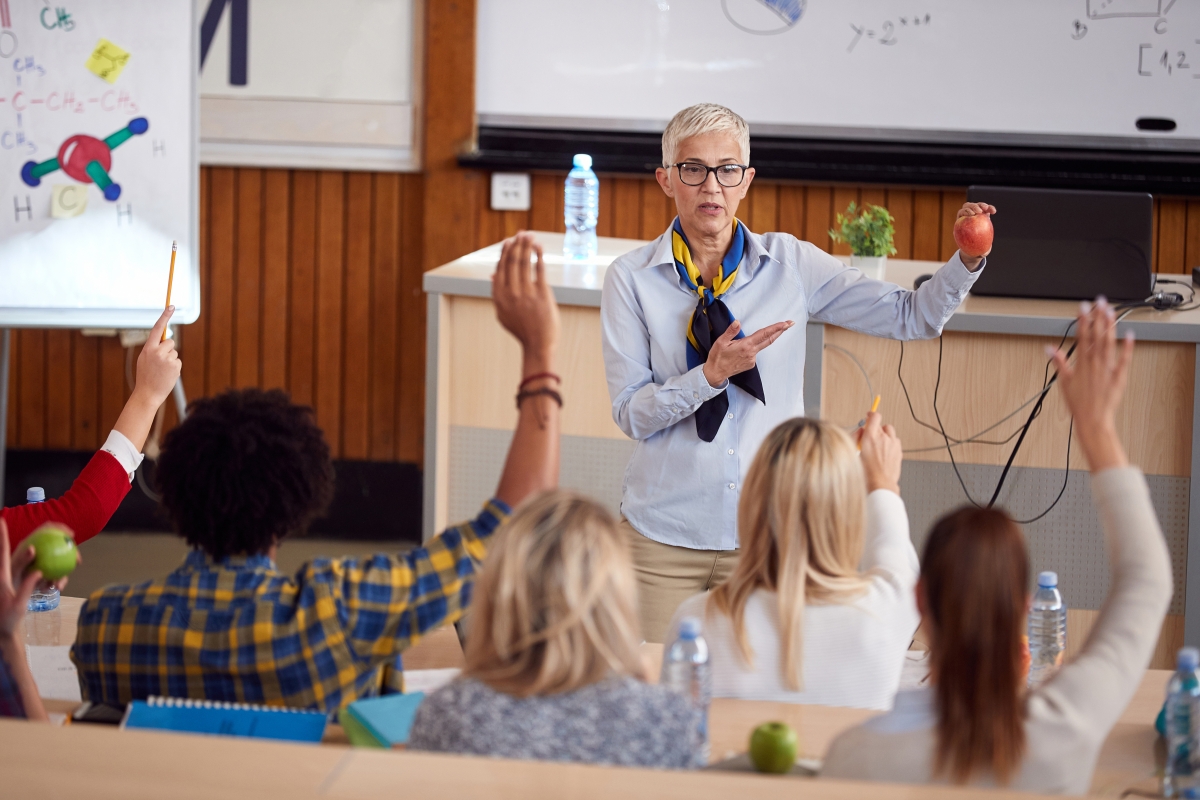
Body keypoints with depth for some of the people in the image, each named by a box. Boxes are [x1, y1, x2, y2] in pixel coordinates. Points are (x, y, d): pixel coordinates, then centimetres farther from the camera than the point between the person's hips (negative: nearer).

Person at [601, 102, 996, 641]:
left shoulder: (790, 264, 2)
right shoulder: (632, 279, -2)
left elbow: (912, 317, 1)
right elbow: (631, 413, -7)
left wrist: (967, 261, -16)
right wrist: (710, 376, -21)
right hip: (664, 535, -1)